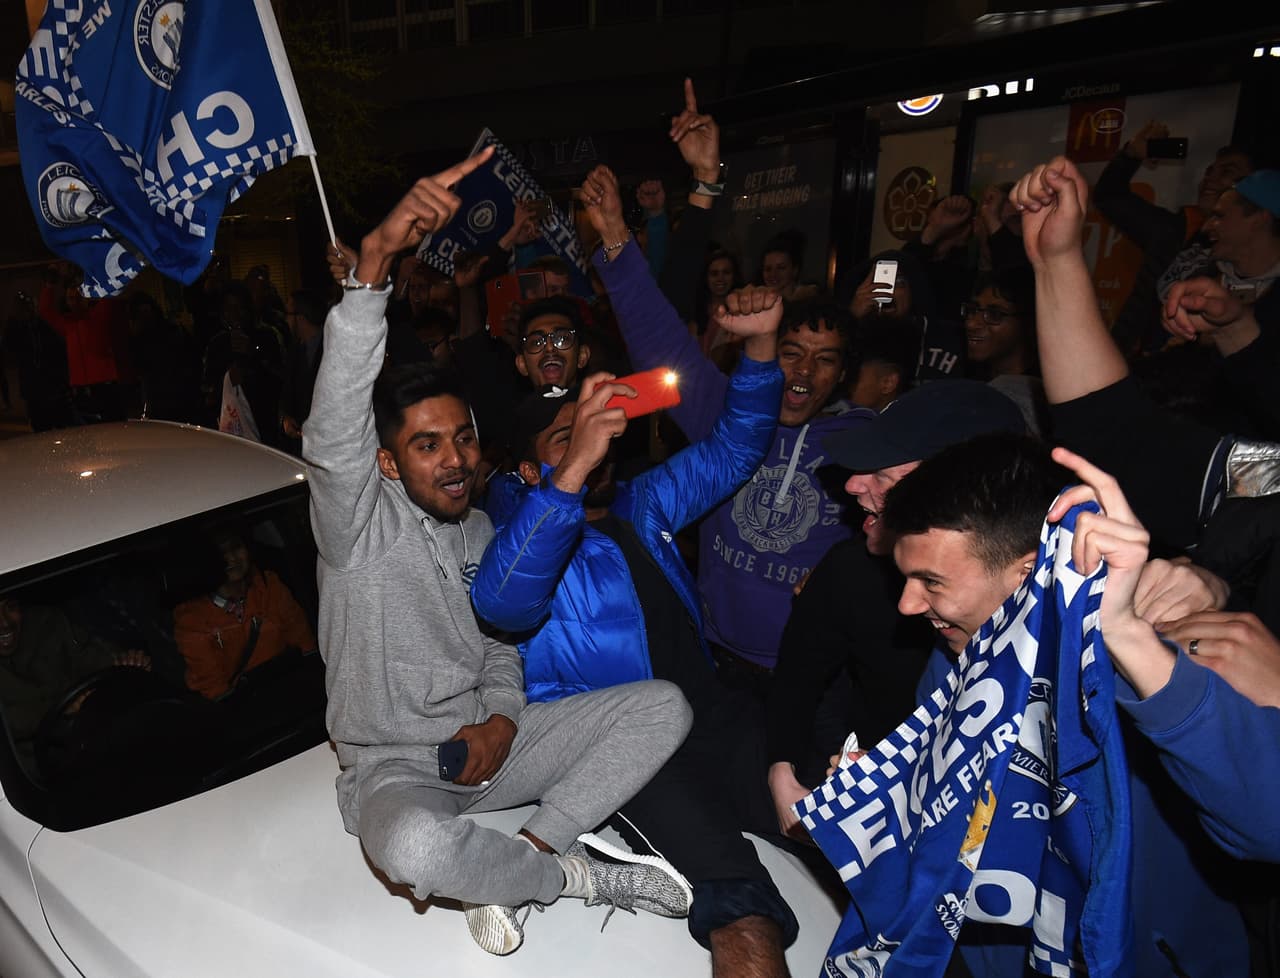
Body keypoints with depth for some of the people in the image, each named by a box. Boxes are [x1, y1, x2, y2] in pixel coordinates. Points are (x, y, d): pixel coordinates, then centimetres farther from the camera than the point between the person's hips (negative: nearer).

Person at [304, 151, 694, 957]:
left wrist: (502, 716, -8)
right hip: (394, 766, -5)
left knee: (663, 706, -8)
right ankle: (573, 873, -9)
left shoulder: (480, 529, 7)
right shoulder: (359, 523, -13)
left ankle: (512, 870, -10)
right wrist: (375, 261, -45)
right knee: (414, 847, -41)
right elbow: (337, 415, -34)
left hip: (487, 740, 5)